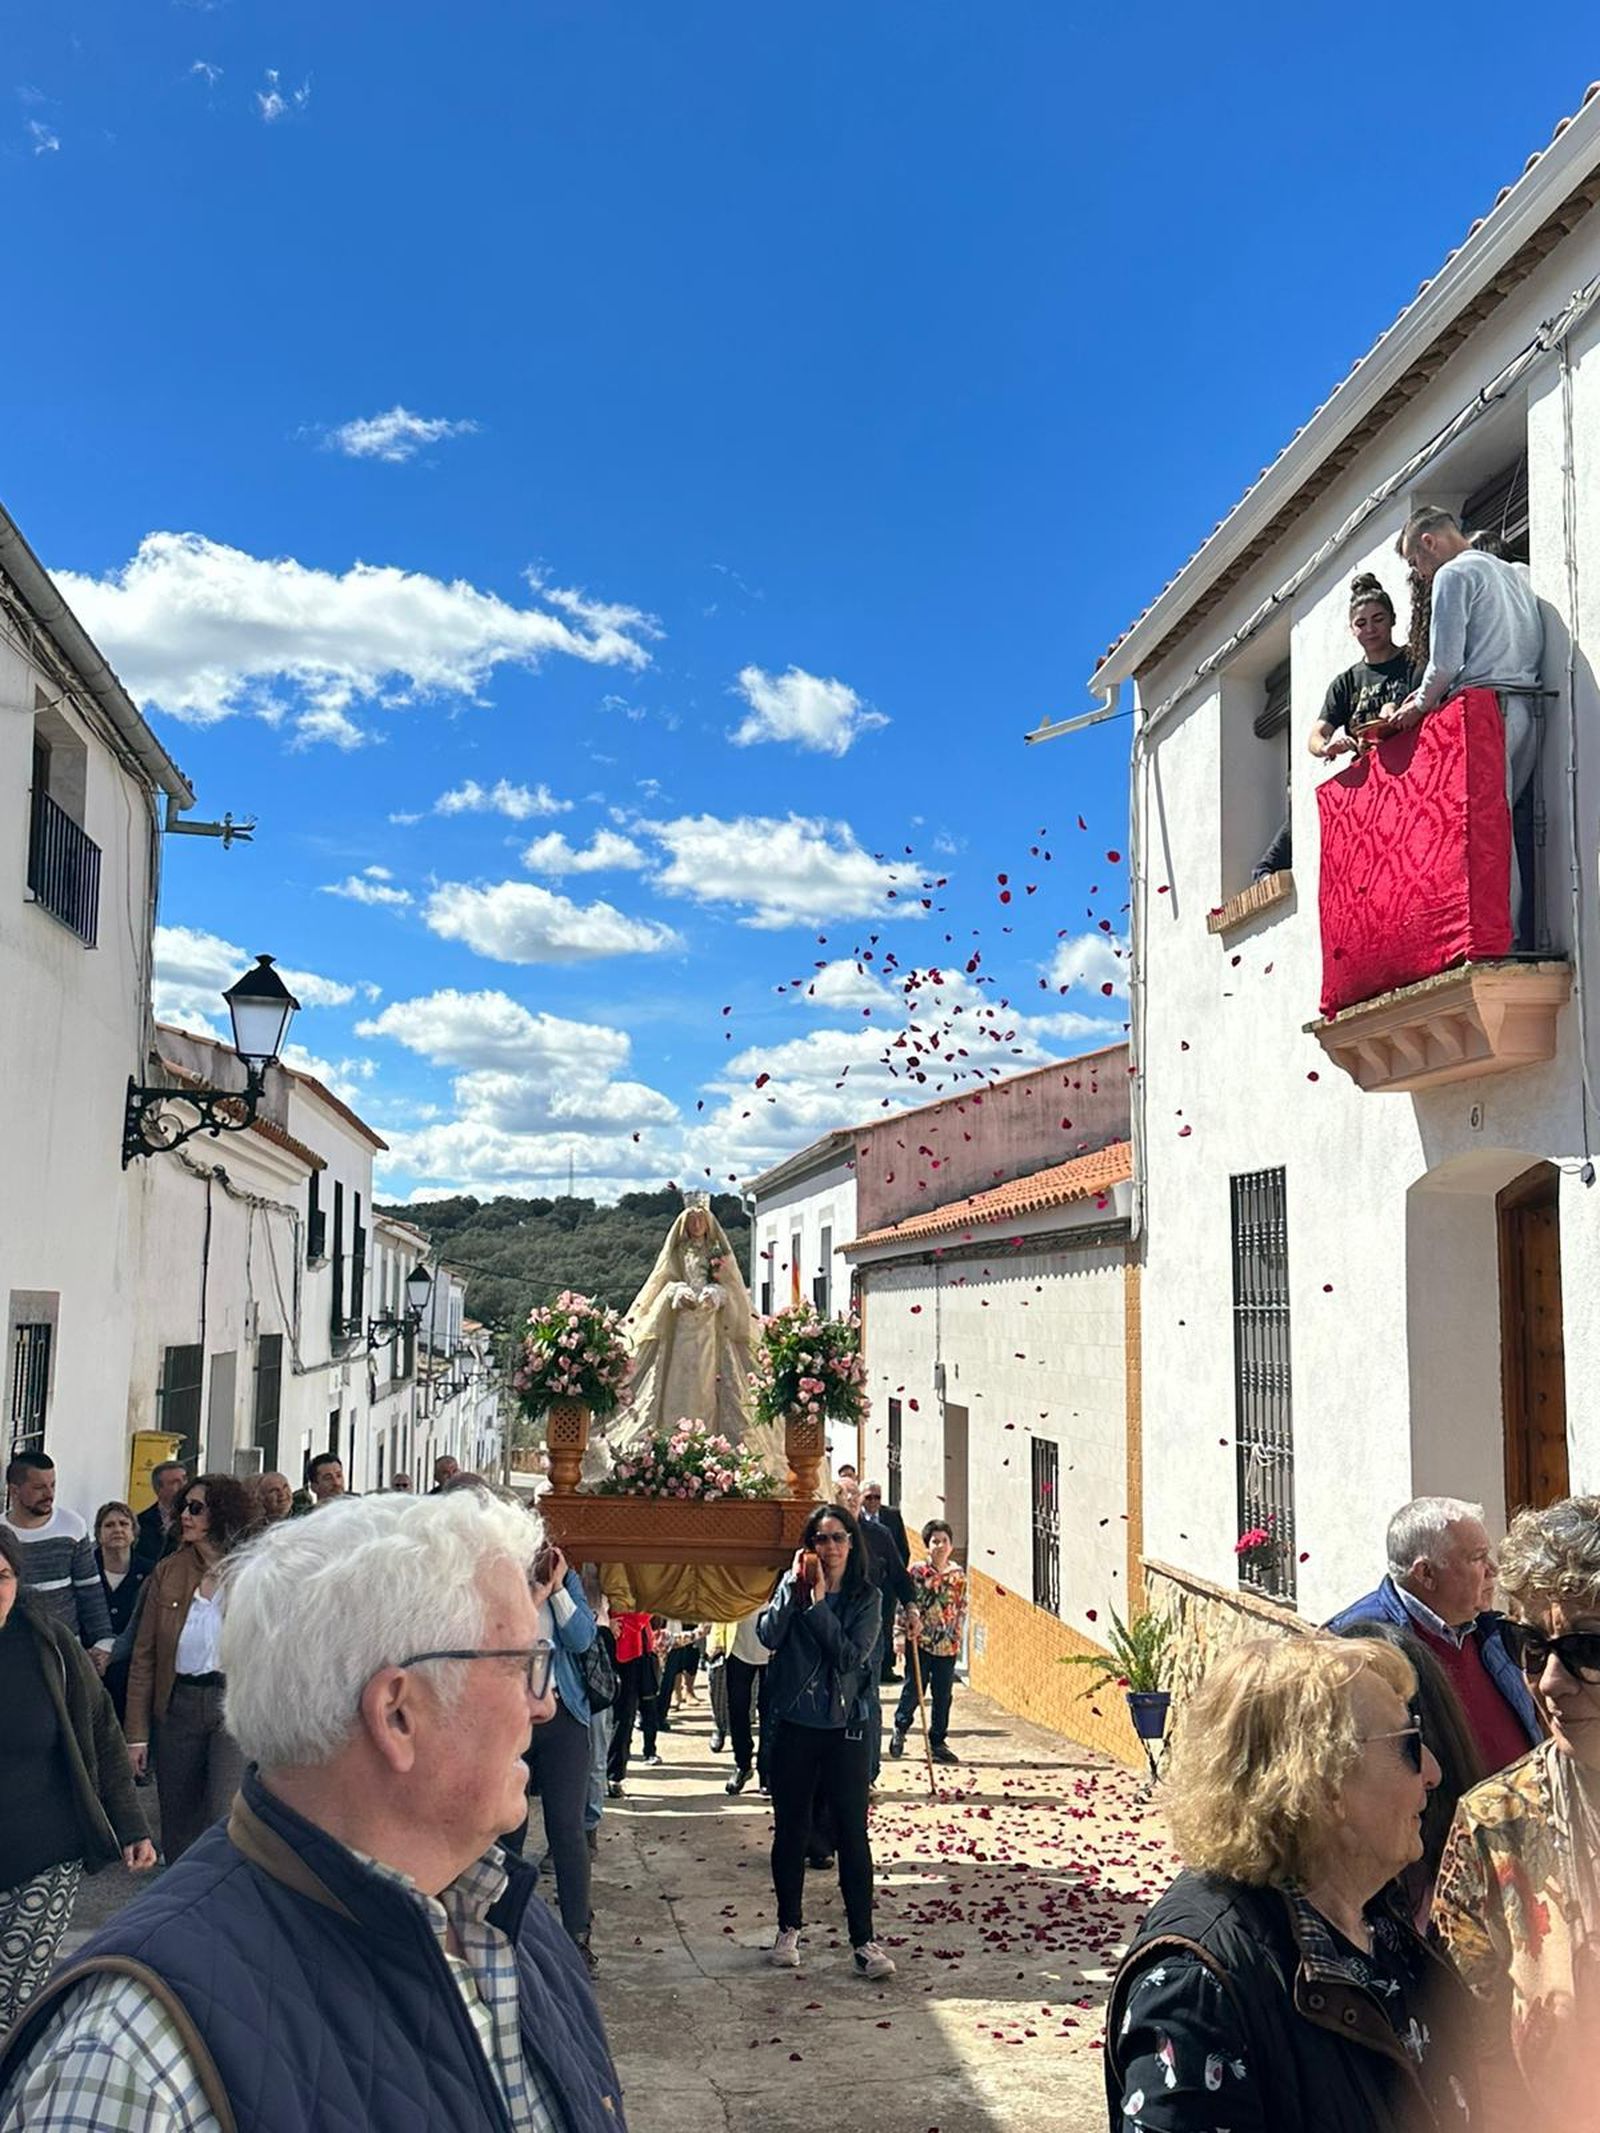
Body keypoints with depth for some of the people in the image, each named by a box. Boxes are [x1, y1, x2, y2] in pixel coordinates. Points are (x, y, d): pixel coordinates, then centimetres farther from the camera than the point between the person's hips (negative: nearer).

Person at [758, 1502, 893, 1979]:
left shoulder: (867, 1597, 0)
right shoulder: (791, 1584, 2)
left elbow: (852, 1656, -13)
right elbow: (768, 1635, -13)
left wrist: (819, 1603, -15)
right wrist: (795, 1587, -17)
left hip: (846, 1727, -1)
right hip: (794, 1725, 1)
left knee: (852, 1833, -2)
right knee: (790, 1829, 11)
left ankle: (863, 1939, 6)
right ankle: (789, 1928, 27)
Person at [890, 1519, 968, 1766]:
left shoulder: (958, 1574, 5)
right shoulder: (917, 1571, -4)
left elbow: (962, 1607, 9)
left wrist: (957, 1636, 3)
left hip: (947, 1644, 3)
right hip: (920, 1642, -3)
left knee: (942, 1695, 7)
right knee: (914, 1689, 3)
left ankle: (938, 1742, 17)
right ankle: (900, 1730, 25)